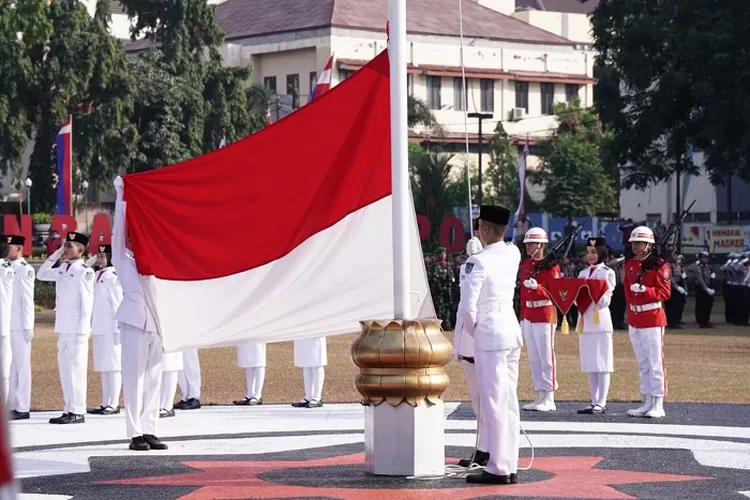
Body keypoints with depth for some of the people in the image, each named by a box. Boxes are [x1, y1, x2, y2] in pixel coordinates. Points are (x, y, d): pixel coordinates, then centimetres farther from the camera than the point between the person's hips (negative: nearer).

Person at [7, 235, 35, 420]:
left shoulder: (25, 270, -8)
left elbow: (27, 299, -11)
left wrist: (28, 326, -13)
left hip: (20, 326, -7)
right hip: (7, 325, 7)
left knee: (22, 365, -3)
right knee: (10, 366, 9)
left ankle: (22, 408, -1)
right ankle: (12, 406, 13)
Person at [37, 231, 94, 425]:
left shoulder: (85, 271, -9)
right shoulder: (63, 269, 12)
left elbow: (87, 302, -12)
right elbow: (41, 275, 24)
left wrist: (81, 330, -15)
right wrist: (55, 255, 12)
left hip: (77, 329, -8)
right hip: (63, 328, 8)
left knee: (76, 369, -6)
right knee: (65, 369, 10)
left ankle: (77, 412, -3)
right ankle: (70, 409, 15)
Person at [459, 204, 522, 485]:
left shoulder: (478, 261, -15)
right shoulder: (513, 254, 6)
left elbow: (467, 307, -17)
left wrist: (472, 331, -3)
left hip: (489, 337, -8)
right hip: (512, 333, 8)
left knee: (493, 404, -4)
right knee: (509, 403, 11)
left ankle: (498, 470, -3)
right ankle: (510, 467, 14)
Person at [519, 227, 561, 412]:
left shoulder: (551, 265, -7)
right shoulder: (525, 265, 13)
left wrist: (537, 287, -27)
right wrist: (522, 316, 16)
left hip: (545, 315, -7)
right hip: (528, 317, 7)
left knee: (546, 357, -5)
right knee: (534, 358, 7)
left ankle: (549, 399, -3)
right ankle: (540, 396, 11)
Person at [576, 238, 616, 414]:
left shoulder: (608, 273, -2)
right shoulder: (583, 274, 15)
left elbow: (605, 300, -8)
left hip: (600, 320, -6)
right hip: (585, 320, 6)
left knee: (602, 363, -5)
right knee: (590, 364, 7)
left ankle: (601, 403, -6)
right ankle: (594, 402, 11)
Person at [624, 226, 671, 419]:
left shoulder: (658, 265, -9)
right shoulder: (630, 265, 12)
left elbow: (665, 292, -12)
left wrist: (644, 290, -22)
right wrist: (630, 313, 15)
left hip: (652, 318, -7)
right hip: (634, 319, 7)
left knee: (655, 363, -5)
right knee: (643, 364, 11)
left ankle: (658, 405, -2)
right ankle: (647, 403, 17)